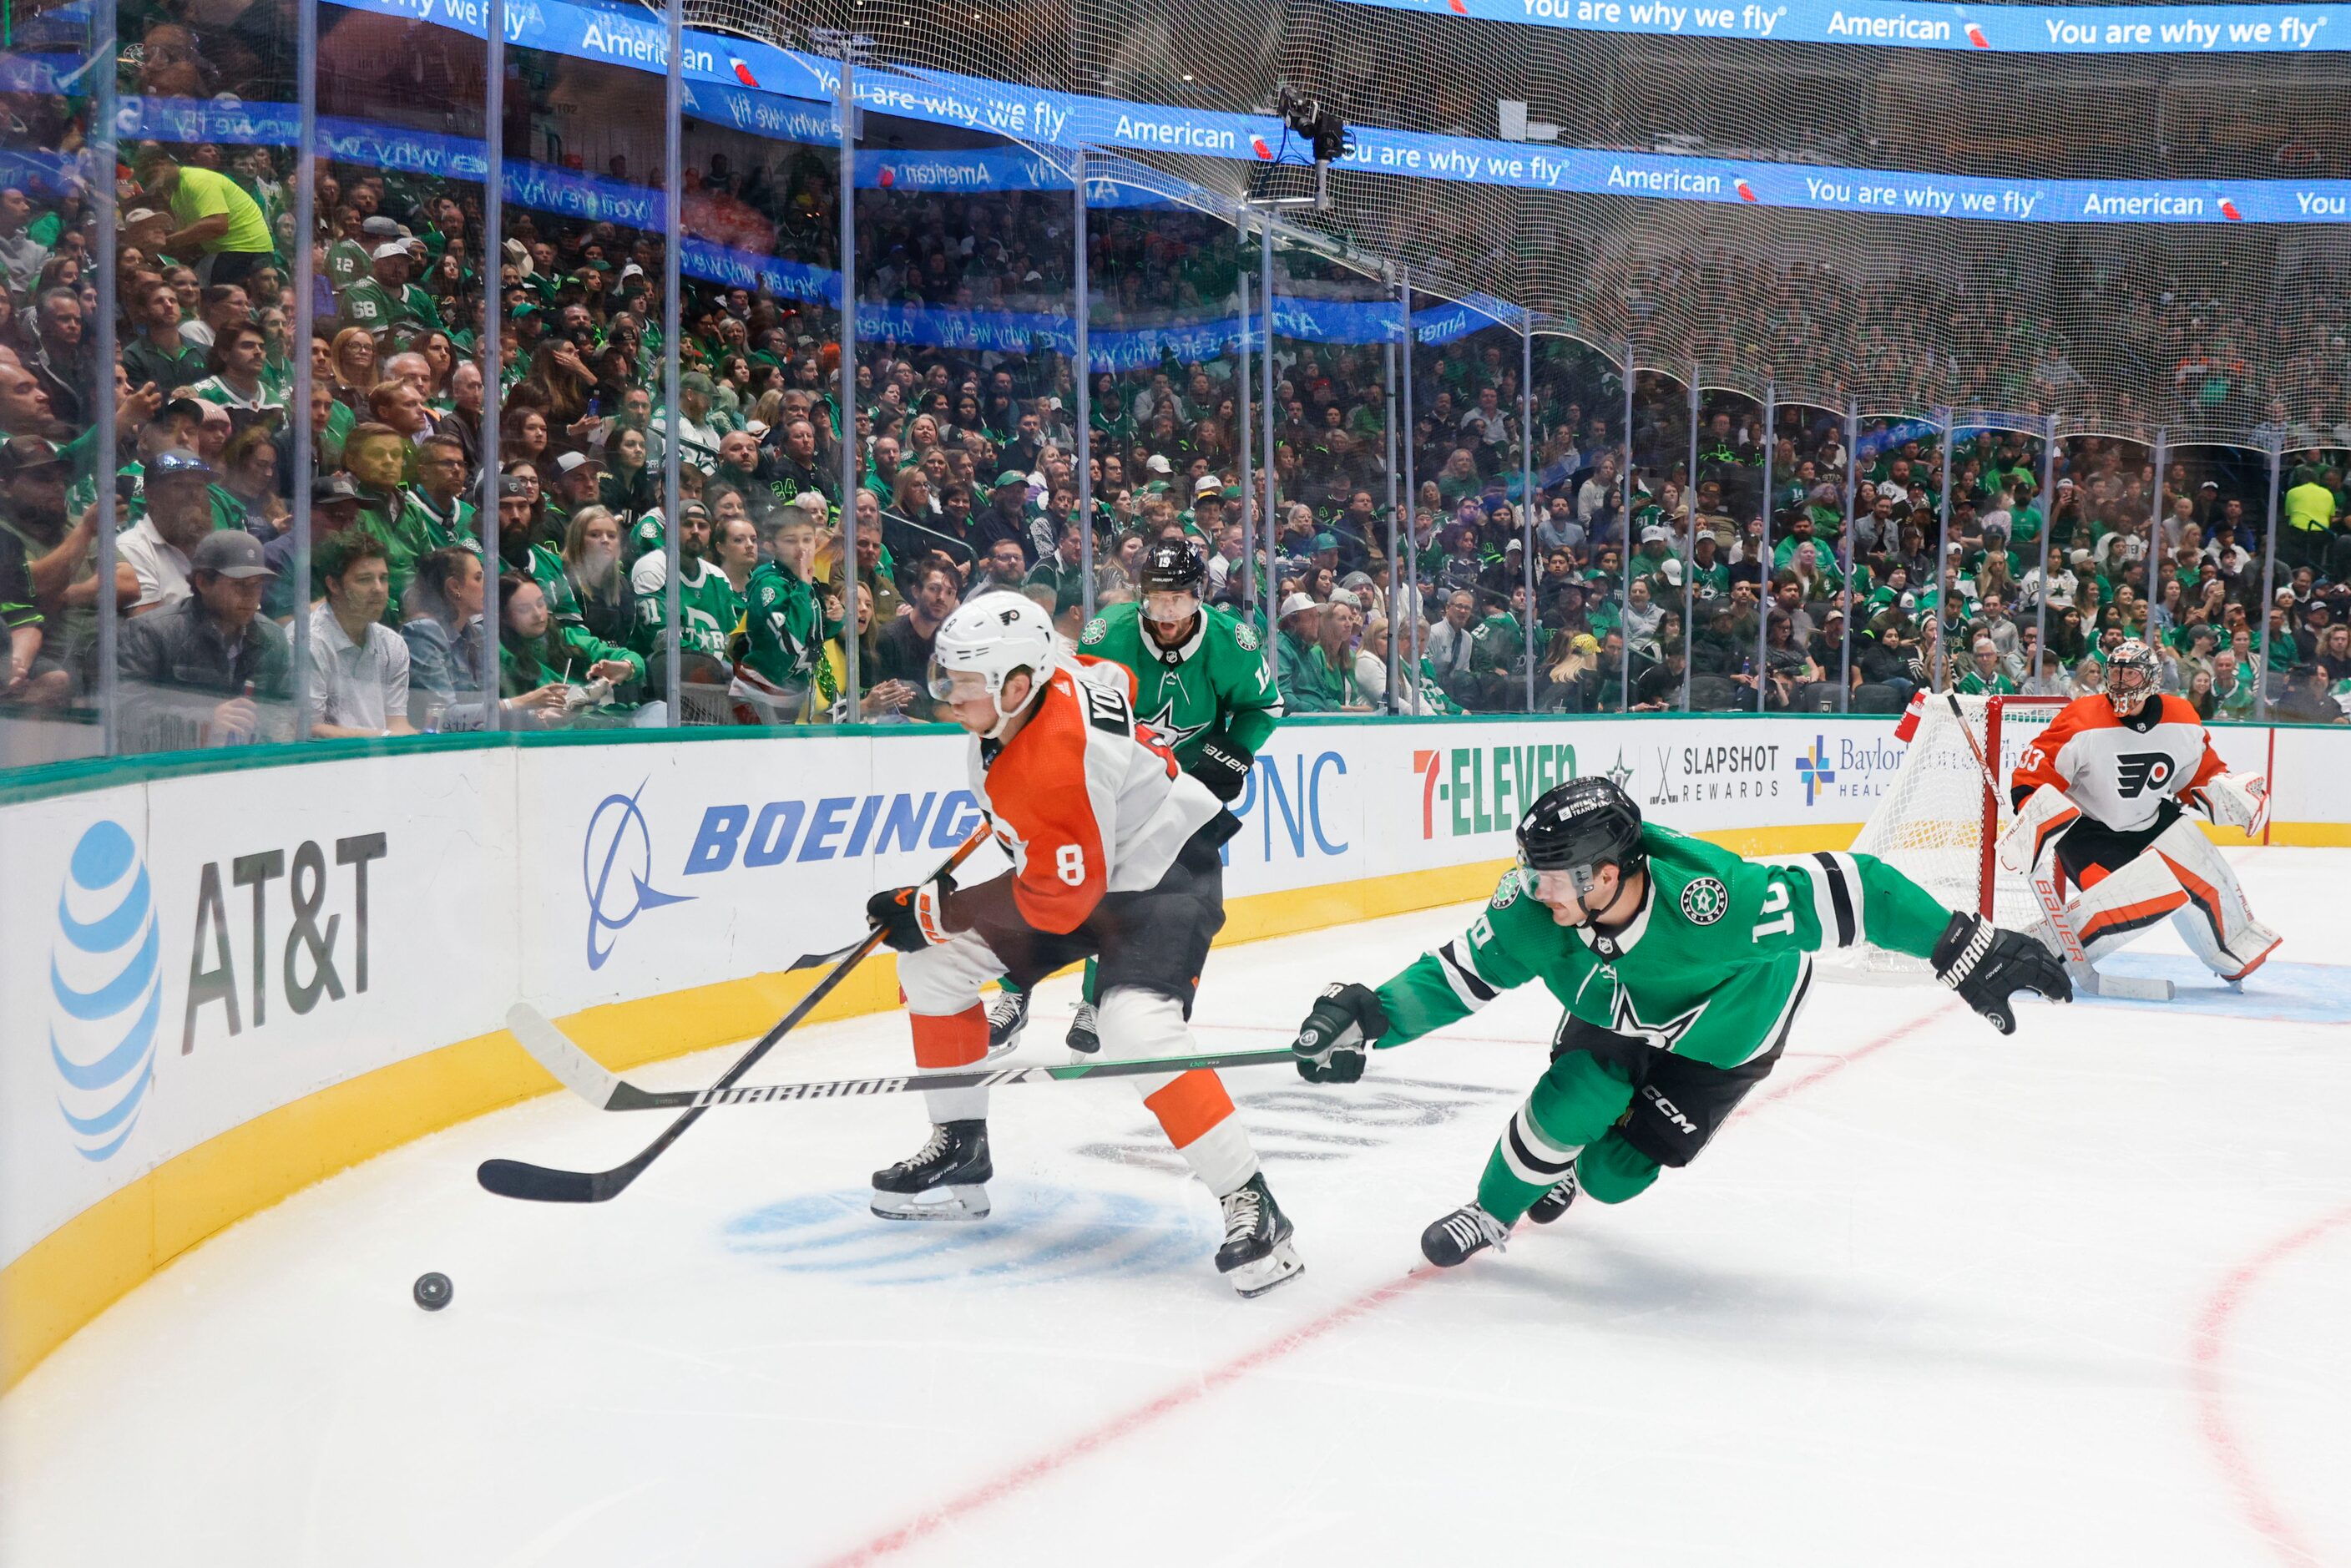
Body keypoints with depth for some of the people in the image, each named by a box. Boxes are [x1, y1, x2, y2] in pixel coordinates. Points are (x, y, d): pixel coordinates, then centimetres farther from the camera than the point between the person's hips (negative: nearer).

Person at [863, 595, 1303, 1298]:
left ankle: (1252, 1209, -23)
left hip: (1163, 876, -10)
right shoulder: (1044, 679, -9)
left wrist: (934, 909, -21)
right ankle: (960, 1151, 20)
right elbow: (1116, 680, 12)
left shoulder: (1055, 766, -34)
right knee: (934, 963, 7)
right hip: (1077, 866, 10)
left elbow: (1061, 901, -28)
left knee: (1137, 1027, -33)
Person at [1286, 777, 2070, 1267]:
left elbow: (1847, 890, -40)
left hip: (1732, 1018, -3)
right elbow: (1457, 975, -23)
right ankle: (1490, 1215, 15)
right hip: (1617, 1009, 3)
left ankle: (1565, 1171, 31)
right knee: (1567, 1106, -17)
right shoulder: (1534, 909, -31)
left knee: (1613, 1173, -7)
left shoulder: (1713, 899, -45)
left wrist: (1968, 951, -39)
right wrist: (1367, 1017, -40)